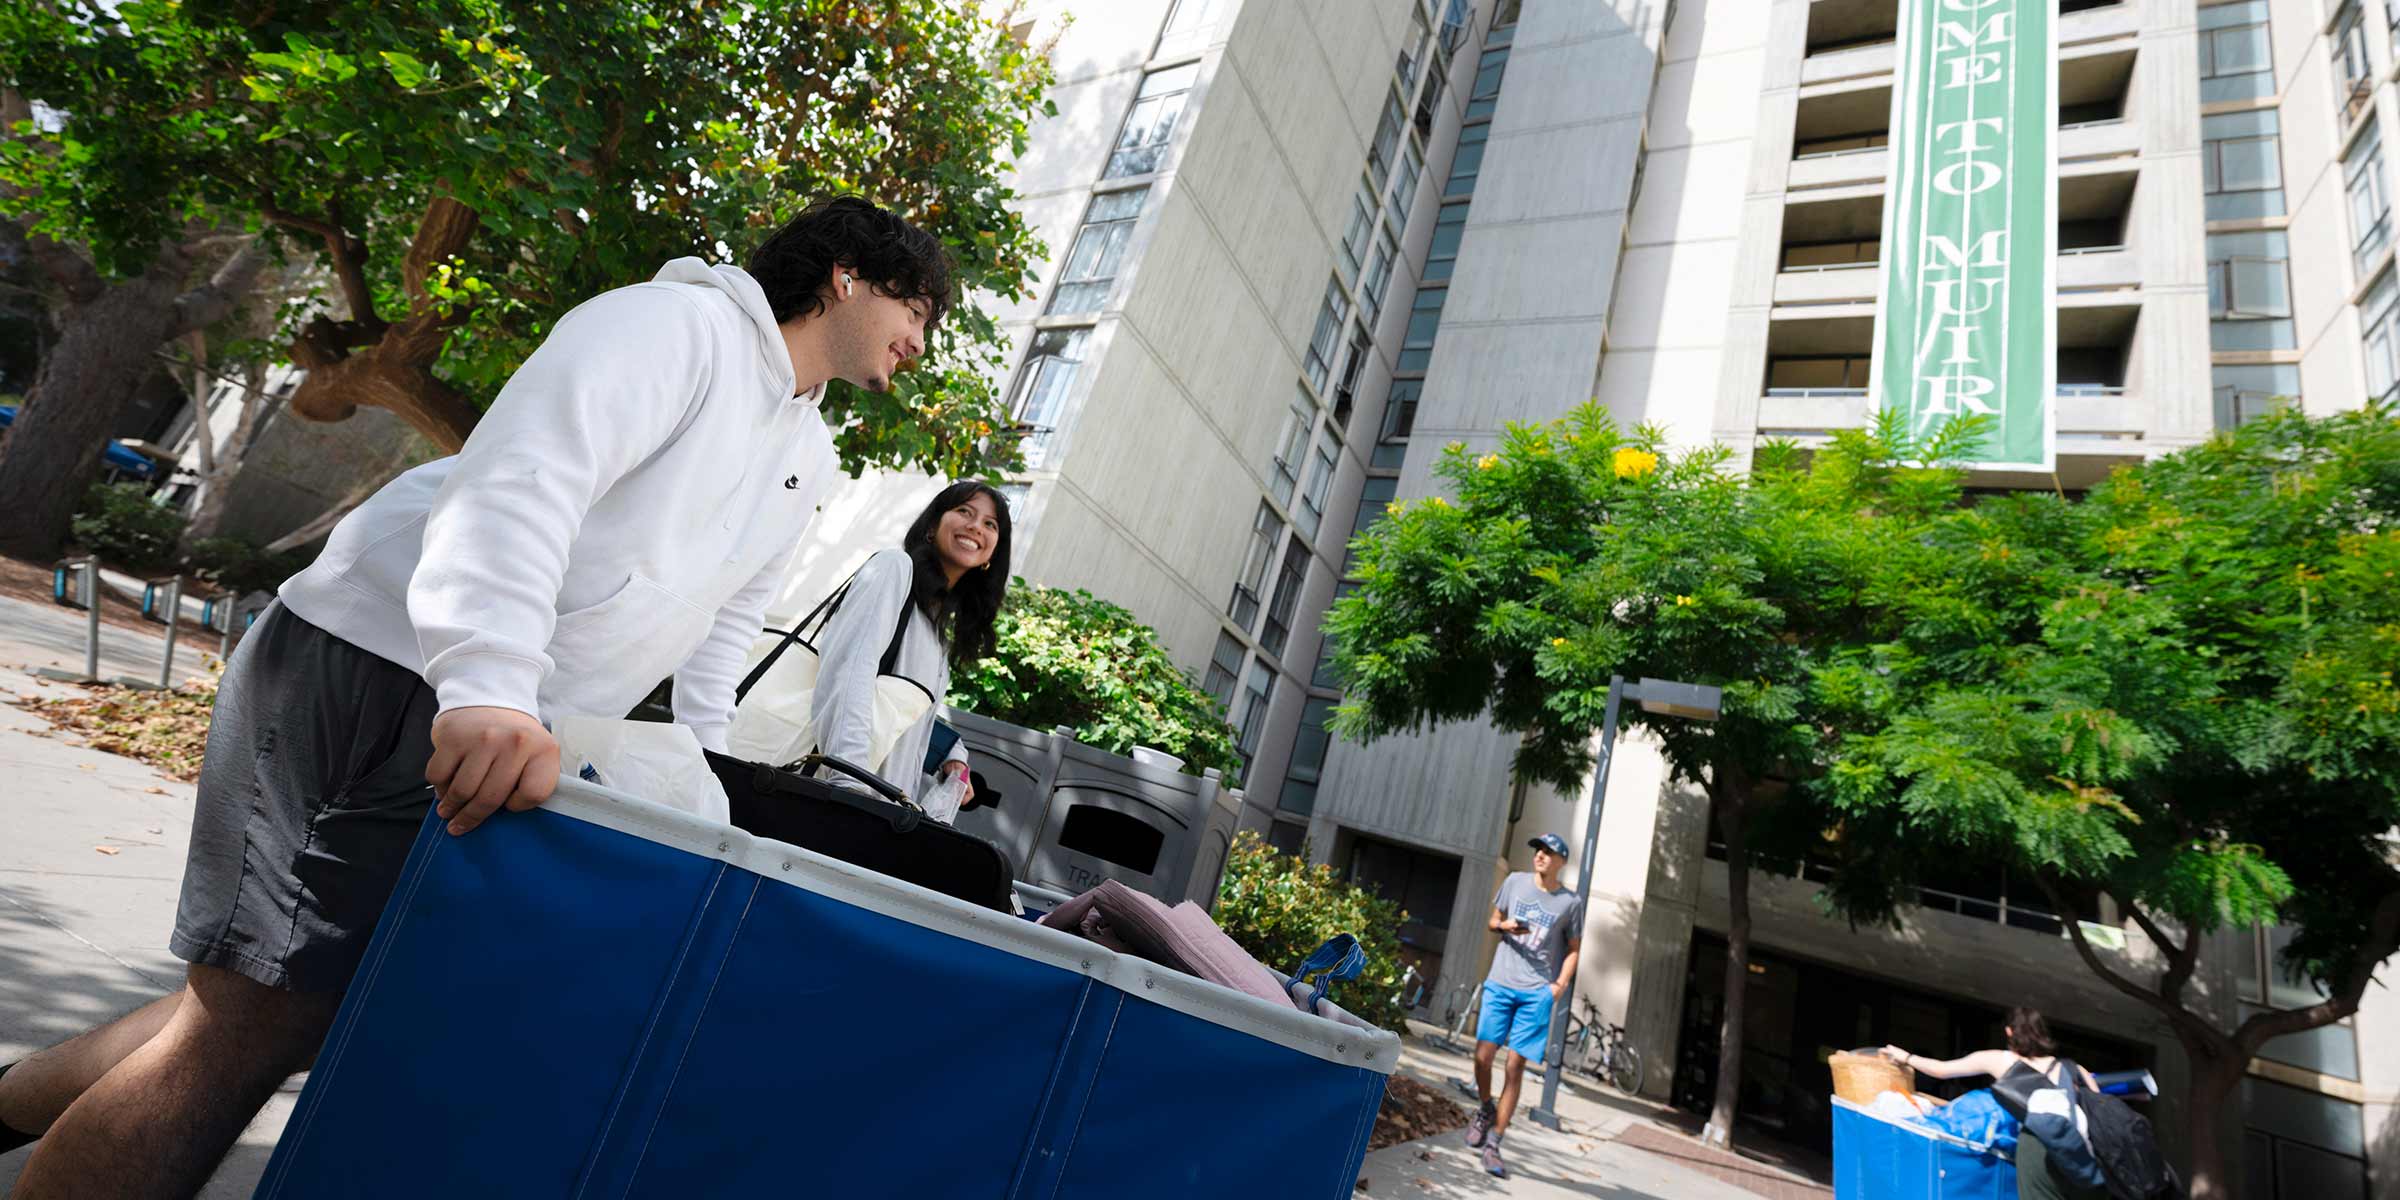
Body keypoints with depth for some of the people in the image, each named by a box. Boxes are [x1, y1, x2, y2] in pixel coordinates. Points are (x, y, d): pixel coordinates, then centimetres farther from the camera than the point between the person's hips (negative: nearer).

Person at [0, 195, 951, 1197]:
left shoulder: (809, 459, 16)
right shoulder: (681, 321, -11)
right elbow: (518, 479, -25)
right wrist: (489, 688, -35)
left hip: (506, 731, 8)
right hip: (371, 672, -8)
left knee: (295, 1003, 9)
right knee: (260, 1020, -6)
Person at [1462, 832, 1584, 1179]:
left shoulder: (1571, 902, 2)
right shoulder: (1515, 882, 6)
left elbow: (1573, 949, 9)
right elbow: (1493, 920, 17)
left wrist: (1561, 984, -5)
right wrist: (1504, 926, -7)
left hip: (1537, 992, -1)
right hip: (1500, 984, 2)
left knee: (1515, 1066, -3)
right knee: (1483, 1056, -3)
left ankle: (1493, 1144, 5)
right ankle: (1485, 1109, 28)